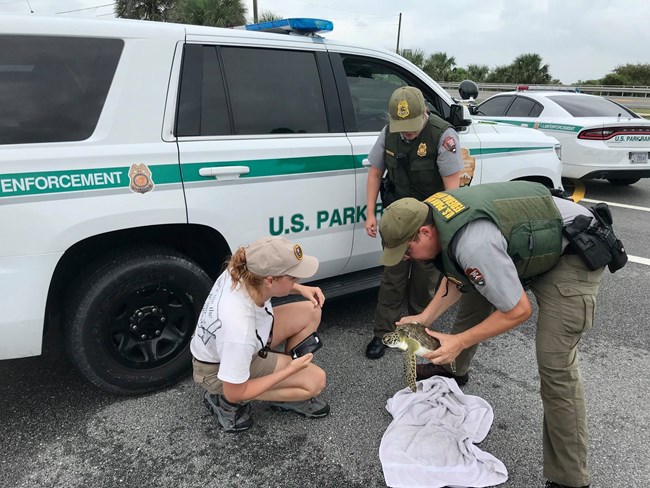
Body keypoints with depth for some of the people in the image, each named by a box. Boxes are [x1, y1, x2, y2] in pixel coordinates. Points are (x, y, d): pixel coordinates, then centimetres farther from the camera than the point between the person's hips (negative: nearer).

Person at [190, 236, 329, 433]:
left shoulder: (243, 271, -24)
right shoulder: (239, 327, -42)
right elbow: (234, 393, -26)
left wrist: (301, 289, -10)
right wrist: (290, 370, -20)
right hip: (218, 370, -7)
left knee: (311, 312, -2)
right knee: (316, 381, -11)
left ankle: (290, 384, 10)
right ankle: (226, 402, 0)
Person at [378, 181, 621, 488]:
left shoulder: (473, 244, -39)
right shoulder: (431, 214, -10)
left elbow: (518, 311, -27)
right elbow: (457, 276, 5)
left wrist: (459, 341, -19)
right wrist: (425, 317, -1)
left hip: (572, 253, -9)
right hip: (530, 242, 9)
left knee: (555, 364, -15)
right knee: (472, 296, 20)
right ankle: (450, 369, 47)